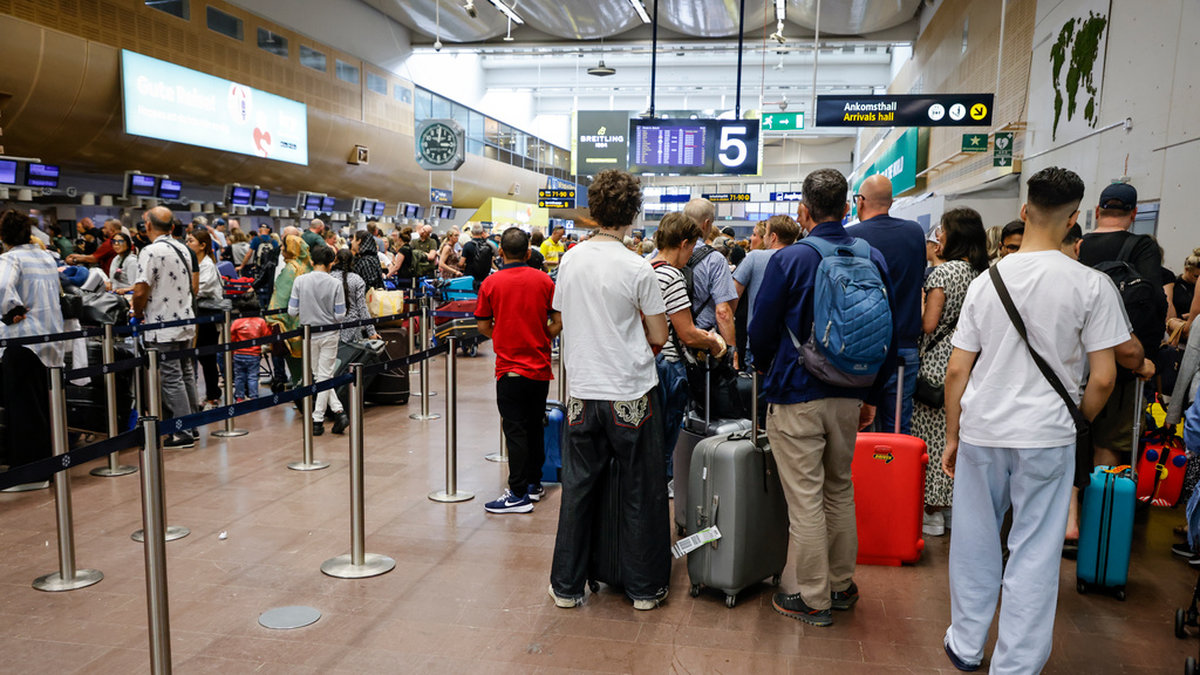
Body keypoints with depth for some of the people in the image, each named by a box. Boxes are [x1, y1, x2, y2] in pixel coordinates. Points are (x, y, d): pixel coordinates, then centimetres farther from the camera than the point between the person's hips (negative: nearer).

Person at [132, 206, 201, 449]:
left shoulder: (151, 251, -15)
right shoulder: (183, 249, 10)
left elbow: (141, 292, -20)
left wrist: (138, 313, 0)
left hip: (163, 326, -8)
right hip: (185, 321, 8)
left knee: (172, 379, -3)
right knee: (186, 374, 14)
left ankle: (183, 433, 0)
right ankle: (191, 425, 22)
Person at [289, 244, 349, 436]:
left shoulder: (300, 281, -7)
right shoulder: (335, 284, -10)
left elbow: (292, 311, -6)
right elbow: (339, 316, -8)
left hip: (309, 335, 1)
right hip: (329, 334, -1)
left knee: (320, 375, 13)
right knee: (325, 376, 6)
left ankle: (338, 410, 5)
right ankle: (318, 419, 4)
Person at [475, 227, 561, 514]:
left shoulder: (490, 283, -6)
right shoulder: (544, 280, 0)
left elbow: (484, 327, 0)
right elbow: (558, 322, 0)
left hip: (510, 368, -3)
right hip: (541, 367, 3)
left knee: (515, 430, 0)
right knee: (535, 426, 16)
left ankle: (519, 494, 2)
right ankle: (534, 483, 27)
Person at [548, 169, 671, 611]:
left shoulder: (569, 260, 2)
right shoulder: (637, 269, -12)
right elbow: (658, 337, -8)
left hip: (582, 392, 4)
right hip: (631, 394, -4)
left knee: (578, 490, 13)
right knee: (640, 494, 9)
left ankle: (566, 586, 23)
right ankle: (644, 588, 21)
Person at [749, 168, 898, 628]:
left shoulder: (788, 260, -11)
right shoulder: (873, 258, 3)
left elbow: (762, 330, -6)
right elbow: (890, 333, 8)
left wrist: (765, 368, 15)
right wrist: (871, 394, 17)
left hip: (797, 396, -5)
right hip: (849, 397, 6)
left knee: (805, 500, 3)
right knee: (840, 491, 19)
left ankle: (814, 599, 13)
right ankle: (842, 585, 31)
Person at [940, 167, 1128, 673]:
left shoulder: (986, 281, -1)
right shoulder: (1092, 285, -8)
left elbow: (957, 370, 0)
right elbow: (1102, 378, -8)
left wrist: (952, 436, 10)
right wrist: (1076, 423, 11)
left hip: (980, 431, 2)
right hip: (1046, 435, -2)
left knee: (975, 541, 14)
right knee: (1034, 553, 9)